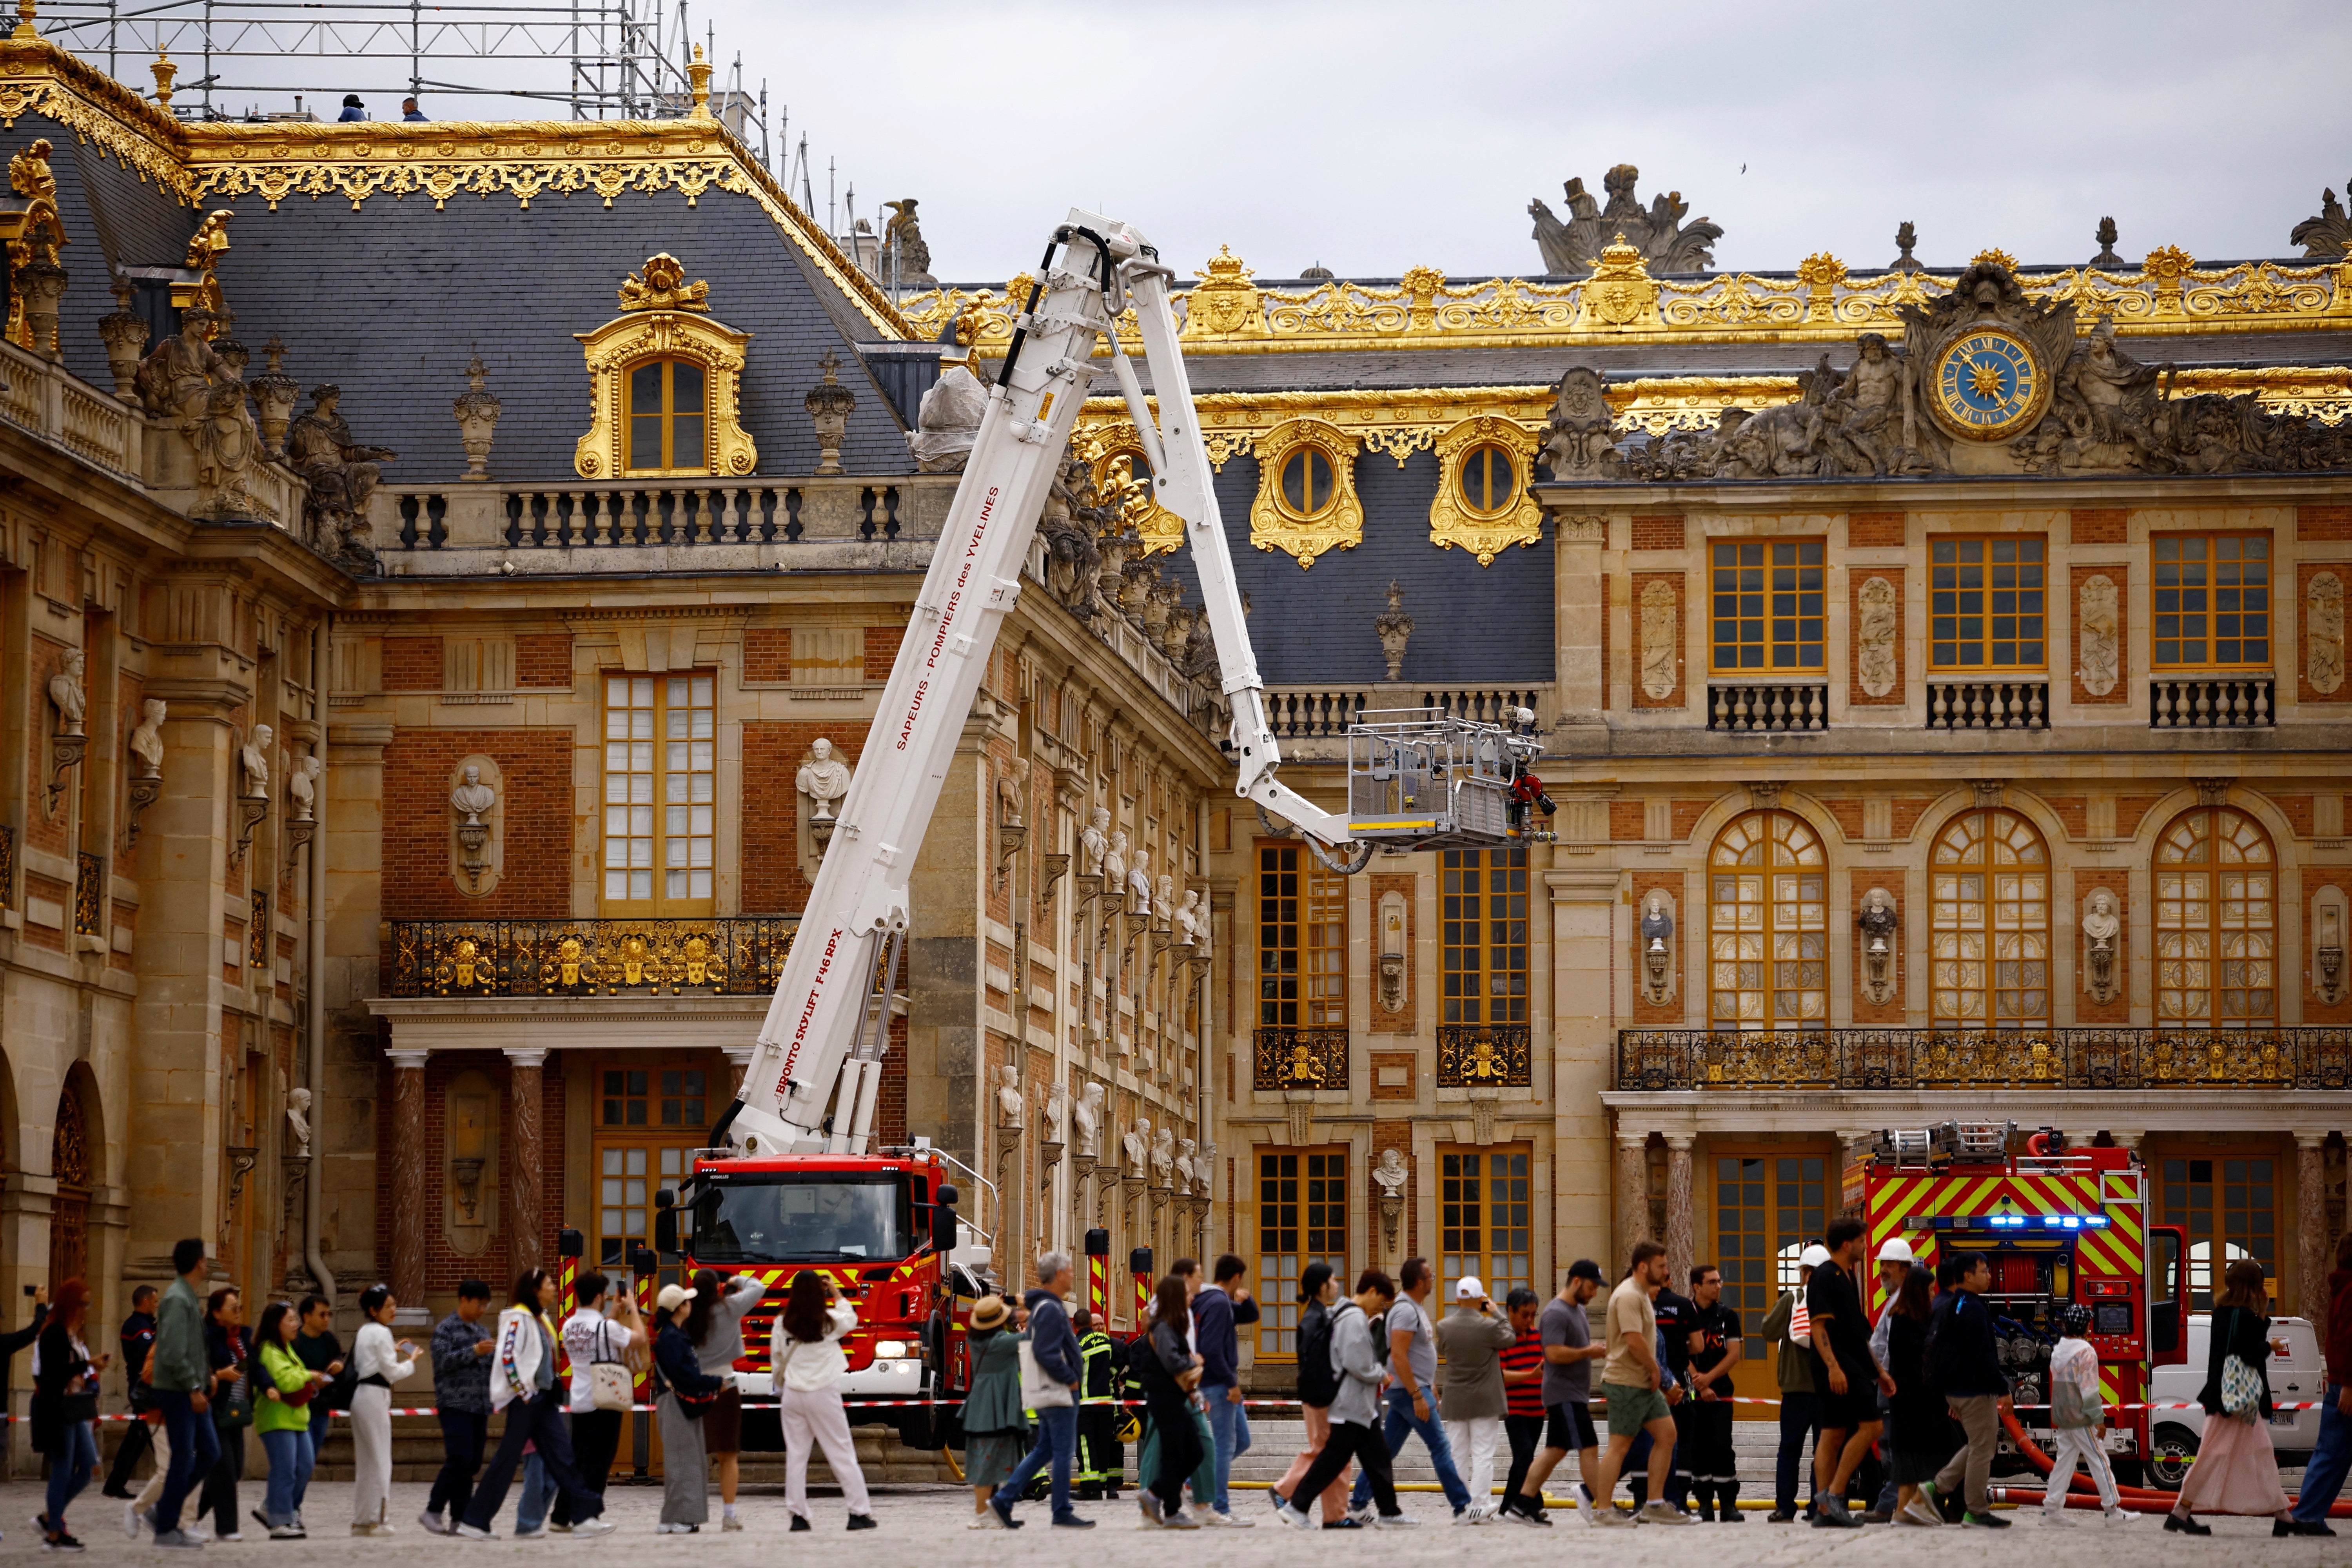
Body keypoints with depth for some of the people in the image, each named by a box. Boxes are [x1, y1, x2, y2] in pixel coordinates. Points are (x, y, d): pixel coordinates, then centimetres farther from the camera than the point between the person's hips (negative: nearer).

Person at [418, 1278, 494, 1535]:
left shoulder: (482, 1331, 20)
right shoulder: (445, 1329, -1)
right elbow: (443, 1361, -13)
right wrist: (474, 1352, -18)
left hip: (479, 1408, 7)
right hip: (455, 1405, -7)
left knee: (473, 1464, 3)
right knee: (460, 1459, -17)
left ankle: (460, 1518, 6)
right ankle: (433, 1511, -9)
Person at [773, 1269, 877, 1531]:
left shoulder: (782, 1324, 1)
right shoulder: (829, 1322, -5)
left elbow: (778, 1361, 10)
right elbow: (851, 1318, 17)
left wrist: (780, 1388, 24)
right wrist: (835, 1292, 23)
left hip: (792, 1394, 2)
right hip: (824, 1394, -2)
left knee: (796, 1455, 6)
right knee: (842, 1455, 3)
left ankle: (798, 1515, 3)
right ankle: (859, 1513, 2)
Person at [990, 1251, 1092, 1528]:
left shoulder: (1042, 1306, 16)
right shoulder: (1050, 1310, -16)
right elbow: (1046, 1353, -24)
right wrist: (1070, 1379, -14)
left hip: (1045, 1391, 10)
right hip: (1058, 1392, -10)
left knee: (1044, 1450, 14)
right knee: (1064, 1452, -4)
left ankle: (1004, 1498, 10)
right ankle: (1062, 1513, 0)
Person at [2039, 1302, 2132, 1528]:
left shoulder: (2058, 1351, 10)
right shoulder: (2085, 1352, -15)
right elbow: (2089, 1389, -19)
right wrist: (2099, 1419, -16)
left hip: (2062, 1416, 8)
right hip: (2081, 1417, -8)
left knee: (2064, 1460, 10)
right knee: (2098, 1461, -2)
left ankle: (2052, 1509, 7)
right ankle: (2113, 1511, -1)